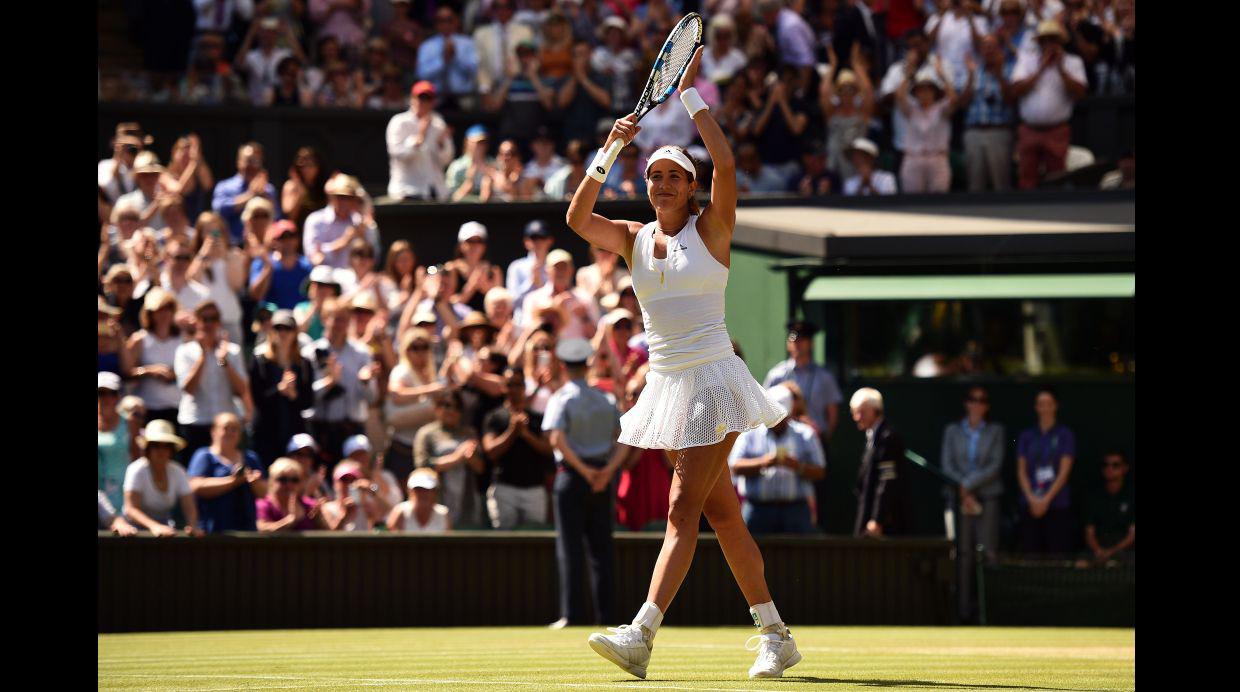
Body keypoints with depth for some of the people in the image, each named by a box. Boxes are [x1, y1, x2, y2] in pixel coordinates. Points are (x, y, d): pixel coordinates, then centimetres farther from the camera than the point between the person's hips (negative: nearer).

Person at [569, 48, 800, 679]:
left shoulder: (711, 228, -2)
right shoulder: (632, 239, 10)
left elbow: (724, 161, -17)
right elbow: (577, 218, -6)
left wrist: (690, 93, -13)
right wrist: (610, 151, -14)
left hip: (713, 378, -6)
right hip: (666, 383, 6)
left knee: (683, 509, -14)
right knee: (721, 512, 9)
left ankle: (641, 636, -25)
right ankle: (775, 636, 15)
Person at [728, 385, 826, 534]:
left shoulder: (805, 435, 12)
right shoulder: (749, 434, 9)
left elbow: (820, 472, 8)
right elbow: (735, 467, 0)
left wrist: (798, 467, -12)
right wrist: (763, 463, -16)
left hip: (795, 509, 1)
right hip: (758, 509, -1)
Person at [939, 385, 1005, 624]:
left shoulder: (995, 431, 9)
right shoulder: (953, 430, 12)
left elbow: (996, 466, 0)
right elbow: (947, 464, 6)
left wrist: (968, 484, -8)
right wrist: (964, 494, -6)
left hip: (987, 498, -1)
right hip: (961, 498, 1)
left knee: (987, 551, -8)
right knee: (963, 553, -3)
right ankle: (964, 607, -4)